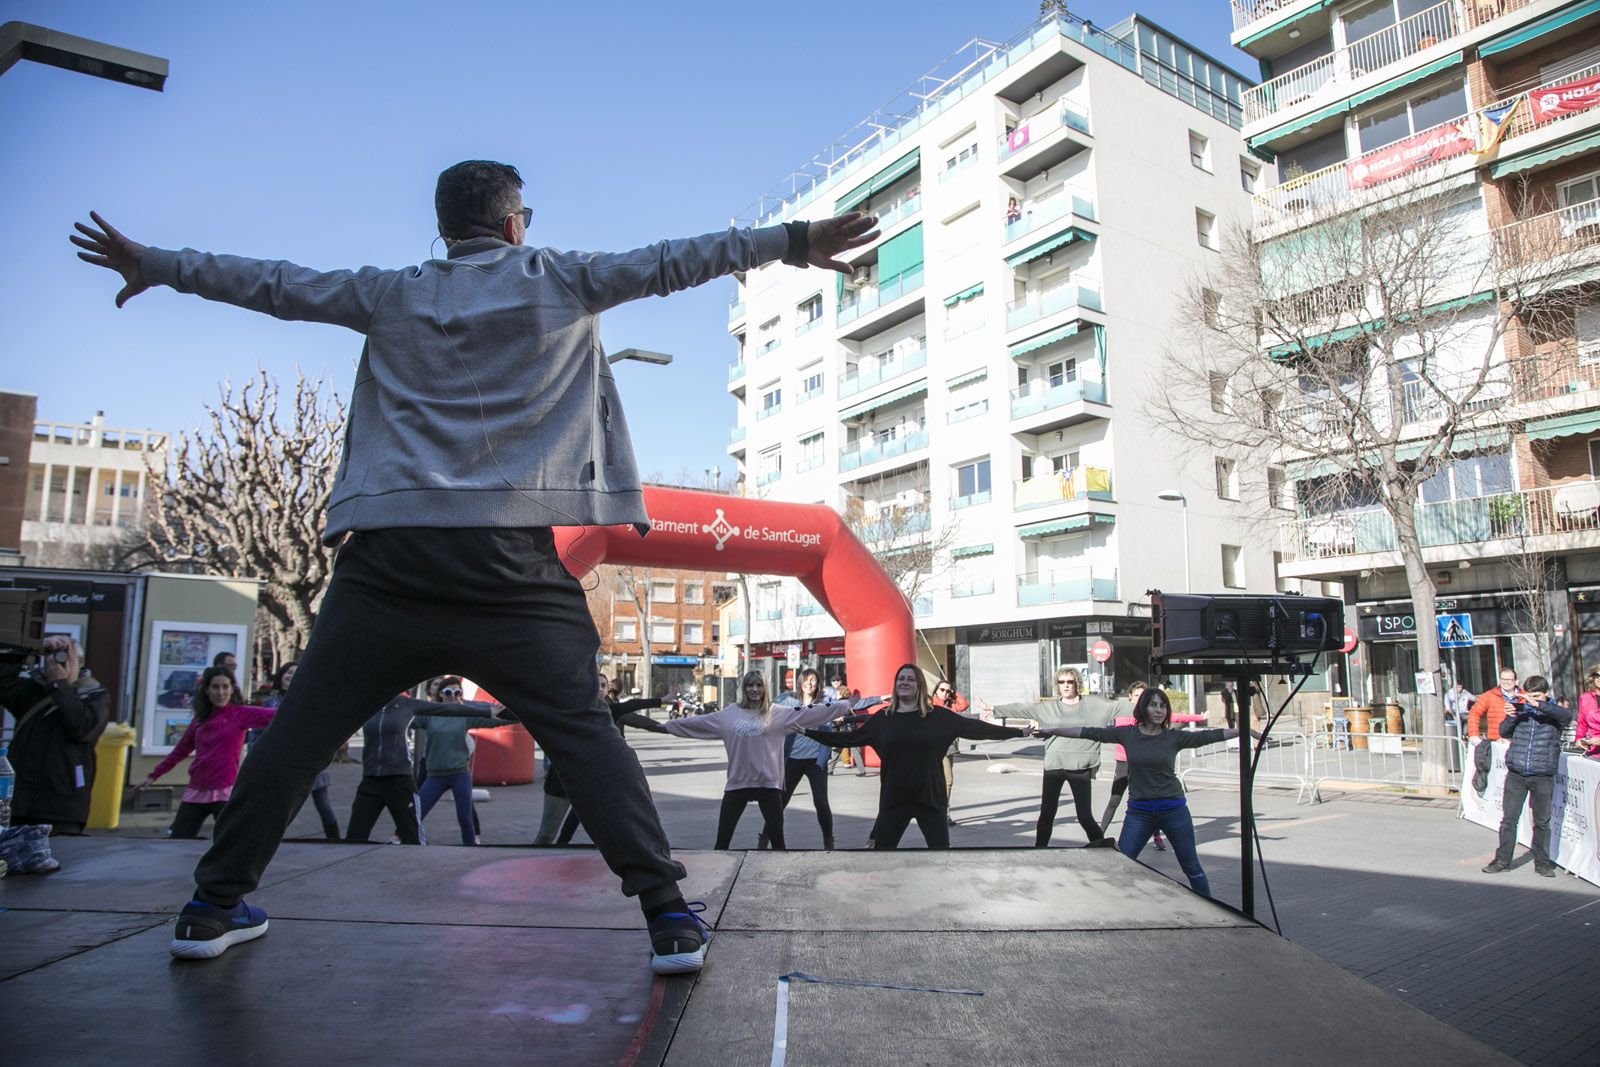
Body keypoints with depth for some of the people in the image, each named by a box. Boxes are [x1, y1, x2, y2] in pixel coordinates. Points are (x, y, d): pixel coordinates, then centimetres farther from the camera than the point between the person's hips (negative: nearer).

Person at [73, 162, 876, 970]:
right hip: (507, 558, -2)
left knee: (302, 729, 16)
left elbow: (273, 285, 26)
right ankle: (667, 914, -3)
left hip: (389, 552, 3)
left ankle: (214, 906, 26)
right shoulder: (556, 279, 10)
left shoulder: (395, 295, 17)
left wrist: (153, 264, 42)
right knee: (582, 731, 0)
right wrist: (794, 241, 16)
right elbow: (668, 264, 10)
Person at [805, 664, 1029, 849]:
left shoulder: (938, 716, -3)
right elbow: (849, 738, 6)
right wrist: (808, 733, 4)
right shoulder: (882, 718, 1)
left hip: (930, 796, -1)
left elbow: (975, 728, -2)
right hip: (894, 798, 2)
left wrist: (1017, 732, -5)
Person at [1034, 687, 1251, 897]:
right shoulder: (1127, 734, -2)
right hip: (1139, 812, 0)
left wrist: (1247, 731, -9)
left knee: (1192, 868, 11)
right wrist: (1052, 731, -2)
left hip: (1173, 809, 0)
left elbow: (1210, 736, -4)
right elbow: (1090, 733, -2)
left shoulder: (1174, 737, -3)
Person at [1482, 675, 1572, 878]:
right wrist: (1510, 716, -14)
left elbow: (1567, 714, -20)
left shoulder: (1553, 712, 2)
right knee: (1508, 819, 4)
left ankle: (1542, 862, 22)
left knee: (1542, 822, 8)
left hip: (1543, 776, -1)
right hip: (1516, 774, 1)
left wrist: (1538, 705, -30)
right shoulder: (1520, 709, 7)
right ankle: (1503, 860, 12)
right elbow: (1503, 732, 4)